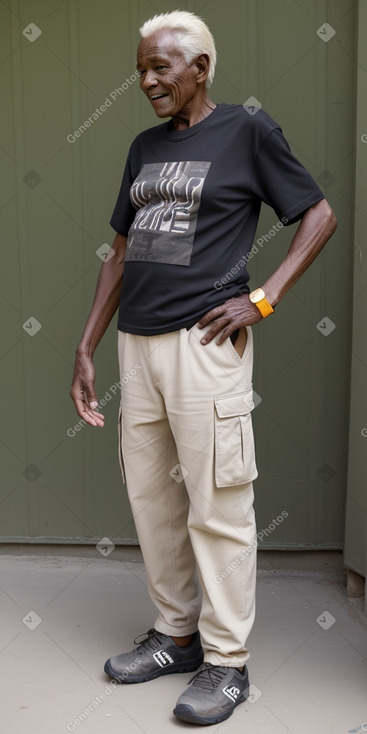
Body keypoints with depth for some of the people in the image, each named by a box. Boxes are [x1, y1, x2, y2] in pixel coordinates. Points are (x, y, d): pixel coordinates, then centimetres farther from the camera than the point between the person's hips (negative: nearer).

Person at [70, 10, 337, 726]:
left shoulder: (247, 130, 0)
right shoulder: (145, 147, 17)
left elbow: (320, 215, 1)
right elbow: (121, 251, 18)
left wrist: (261, 300, -10)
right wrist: (86, 350, 13)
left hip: (203, 343, -6)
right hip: (138, 344, 7)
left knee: (216, 506, -1)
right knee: (151, 498, 12)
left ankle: (226, 660, 13)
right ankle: (175, 634, 28)